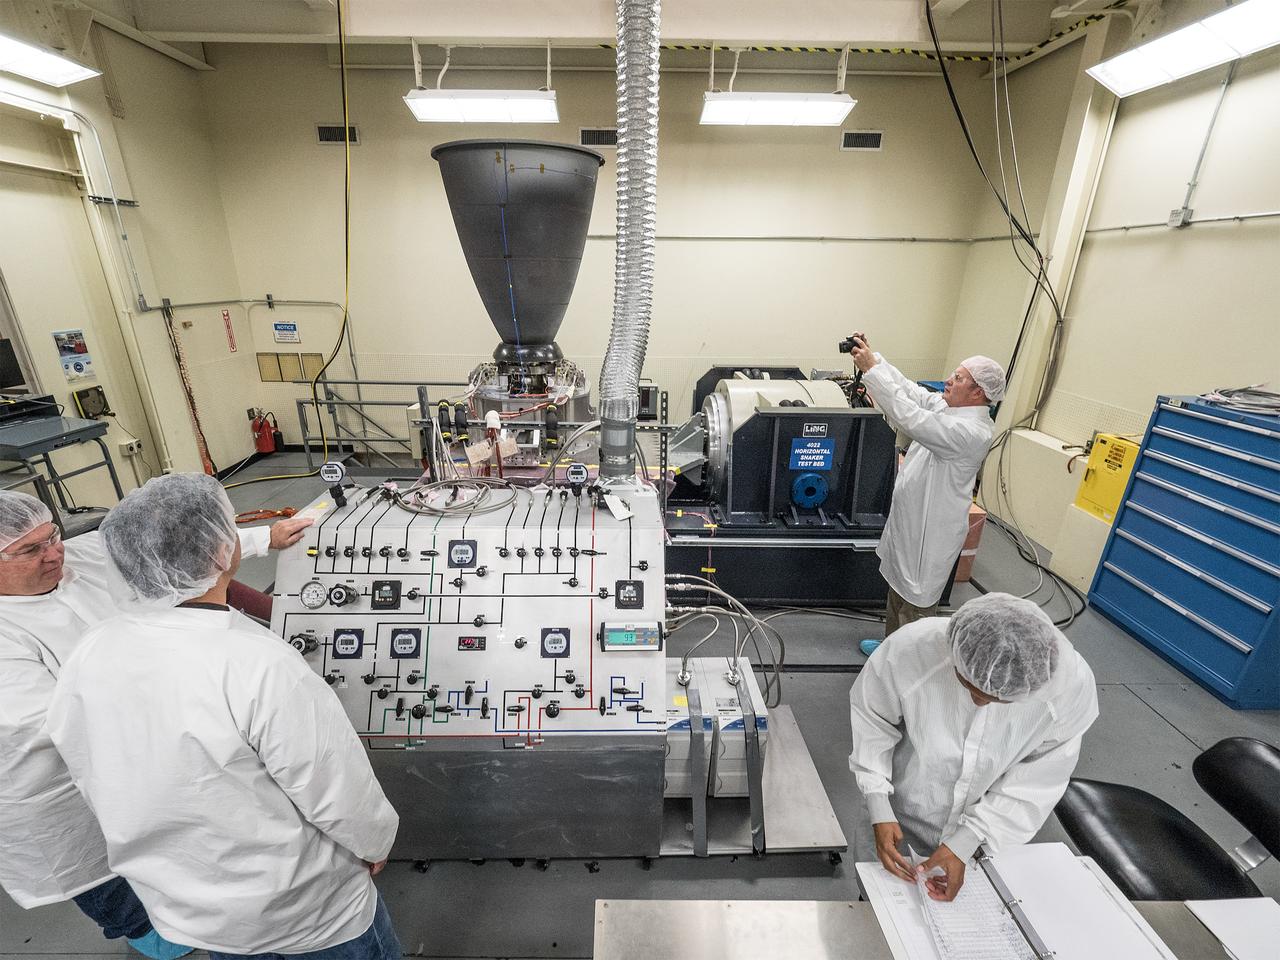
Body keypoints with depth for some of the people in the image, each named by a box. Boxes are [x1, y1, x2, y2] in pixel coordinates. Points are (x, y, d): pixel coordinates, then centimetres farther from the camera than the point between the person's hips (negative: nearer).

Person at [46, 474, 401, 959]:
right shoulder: (259, 665, -36)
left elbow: (90, 776, 0)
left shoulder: (89, 654, -16)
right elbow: (339, 789, -25)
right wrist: (375, 842, -6)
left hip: (175, 904, 6)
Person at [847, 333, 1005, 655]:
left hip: (929, 535, -9)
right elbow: (909, 389, 4)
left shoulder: (973, 432, -26)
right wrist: (872, 356, -7)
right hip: (908, 523, 10)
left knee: (915, 606, 7)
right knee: (897, 594, 25)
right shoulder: (950, 408, 1)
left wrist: (871, 369, -33)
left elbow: (910, 418, -35)